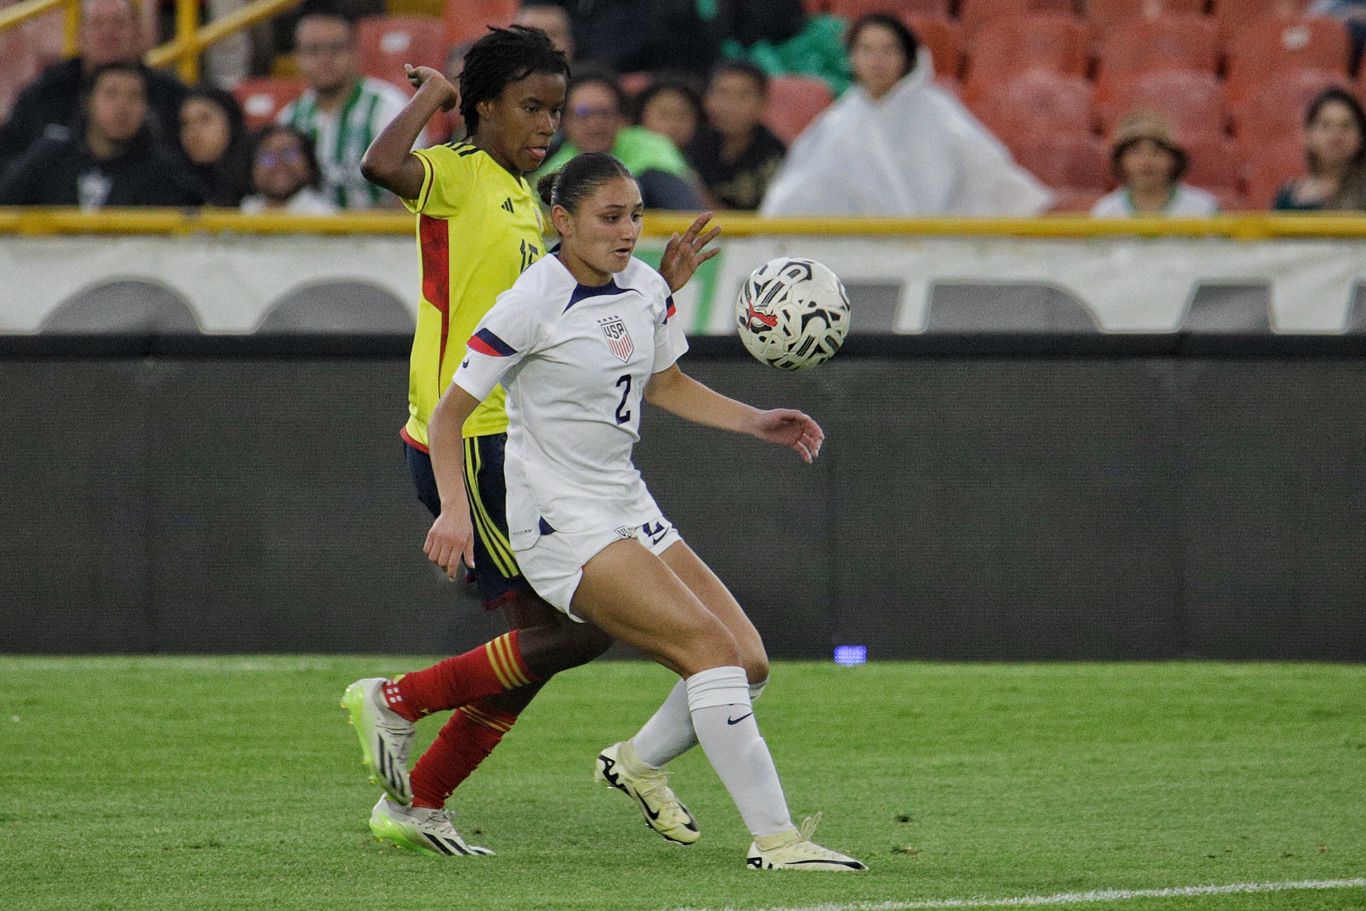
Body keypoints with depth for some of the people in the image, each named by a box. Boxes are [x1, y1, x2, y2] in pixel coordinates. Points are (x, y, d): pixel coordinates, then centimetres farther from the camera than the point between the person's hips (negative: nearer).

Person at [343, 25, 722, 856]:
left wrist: (660, 286, 17)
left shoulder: (523, 198, 19)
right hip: (466, 444, -10)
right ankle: (397, 700, 0)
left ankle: (414, 802, 19)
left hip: (509, 445, 10)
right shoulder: (457, 174, -9)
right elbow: (382, 166, -33)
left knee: (538, 643, 11)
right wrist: (432, 96, -17)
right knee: (578, 628, -11)